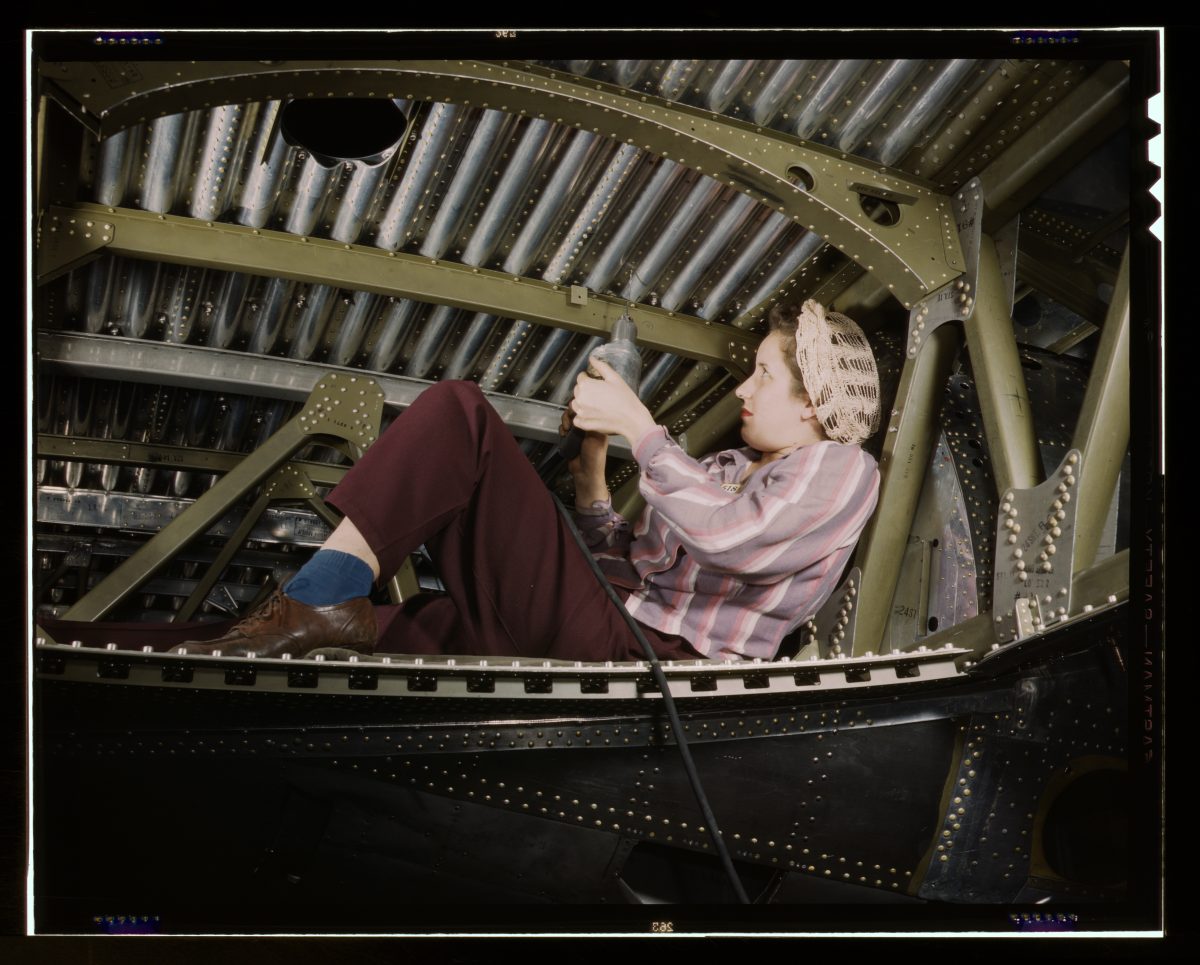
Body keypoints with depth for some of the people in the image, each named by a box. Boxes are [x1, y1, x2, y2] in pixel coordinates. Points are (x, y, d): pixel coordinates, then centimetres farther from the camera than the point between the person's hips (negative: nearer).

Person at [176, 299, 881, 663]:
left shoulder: (842, 470, 5)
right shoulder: (724, 468, 30)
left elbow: (727, 537, -16)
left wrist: (639, 425, -9)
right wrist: (592, 470, 16)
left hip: (634, 657, -9)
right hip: (609, 630, 9)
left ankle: (325, 608, -23)